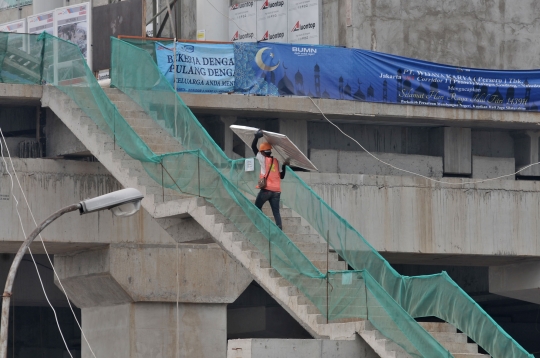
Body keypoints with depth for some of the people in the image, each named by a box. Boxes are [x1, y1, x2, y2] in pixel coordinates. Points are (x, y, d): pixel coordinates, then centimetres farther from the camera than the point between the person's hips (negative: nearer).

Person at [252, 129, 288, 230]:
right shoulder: (276, 161, 10)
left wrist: (257, 137, 4)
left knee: (257, 207, 13)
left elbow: (253, 147, 2)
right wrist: (284, 166, 22)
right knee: (276, 211, 3)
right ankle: (280, 228, -7)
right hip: (276, 190, 4)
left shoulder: (263, 159, -2)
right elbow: (281, 176, 12)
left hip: (266, 189, -4)